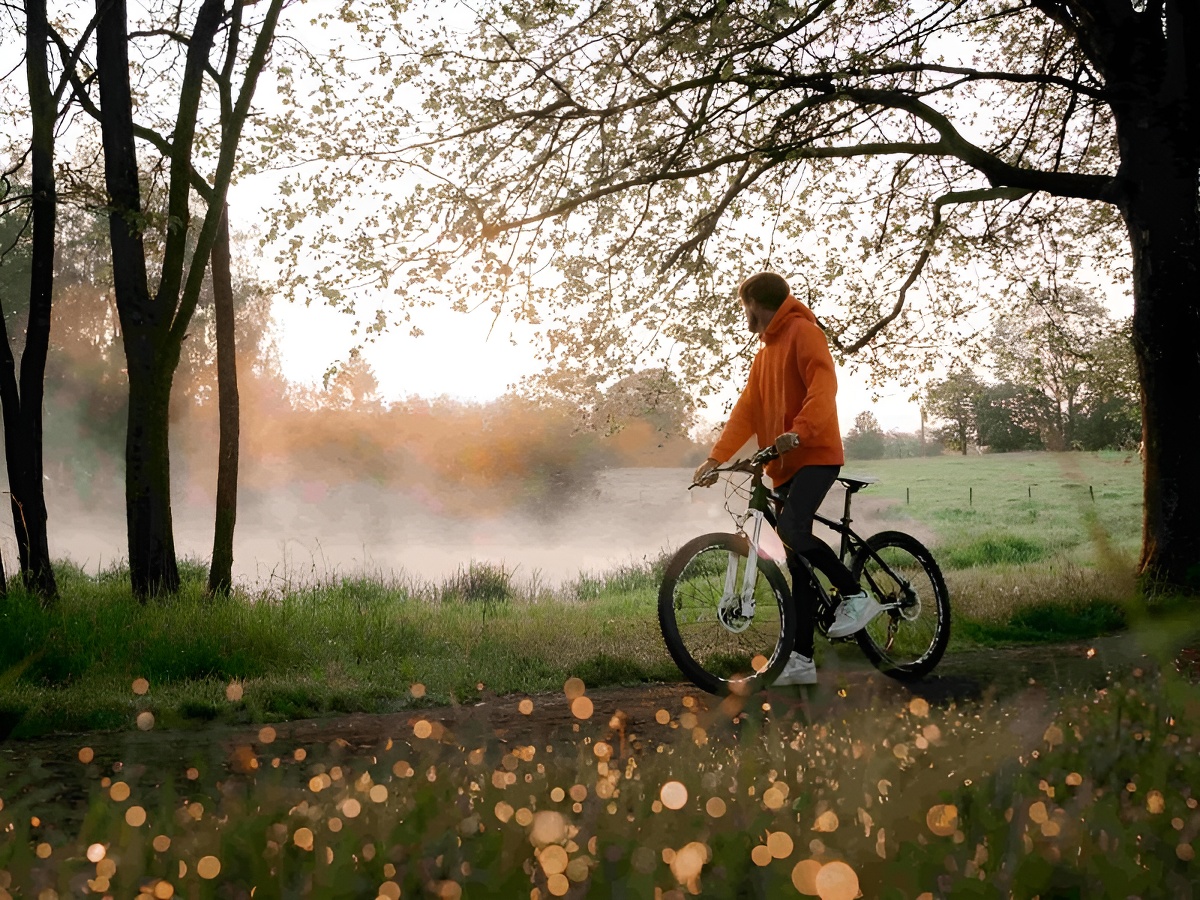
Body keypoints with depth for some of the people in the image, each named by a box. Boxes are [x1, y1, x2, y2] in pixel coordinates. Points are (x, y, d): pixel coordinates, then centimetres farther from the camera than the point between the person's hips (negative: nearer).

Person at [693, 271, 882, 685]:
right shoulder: (765, 352, 23)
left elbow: (823, 386, -18)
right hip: (784, 465, 9)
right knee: (797, 563, 5)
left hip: (816, 454, -8)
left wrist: (798, 431, -32)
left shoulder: (803, 332, -4)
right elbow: (746, 411, 19)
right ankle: (802, 660, 6)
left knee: (792, 529, -29)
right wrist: (715, 458, 9)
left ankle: (855, 595, -13)